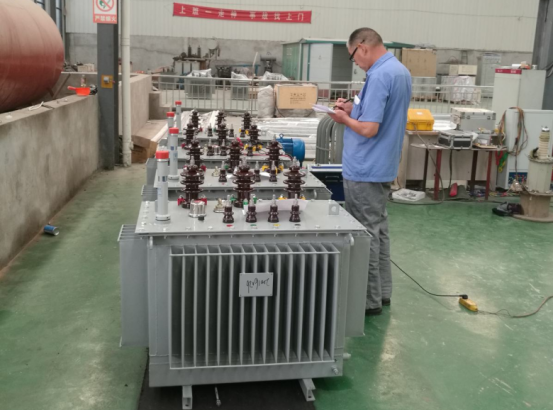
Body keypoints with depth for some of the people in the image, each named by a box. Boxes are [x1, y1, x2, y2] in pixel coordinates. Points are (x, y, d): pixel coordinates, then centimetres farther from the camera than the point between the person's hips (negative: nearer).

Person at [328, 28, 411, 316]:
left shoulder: (379, 77, -22)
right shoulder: (401, 71, 10)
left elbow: (369, 129, -25)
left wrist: (345, 119, -7)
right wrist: (354, 109, 9)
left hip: (365, 170, -10)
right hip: (383, 166, 10)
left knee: (365, 234, 0)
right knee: (378, 229, 17)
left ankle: (369, 300, 10)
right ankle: (382, 291, 27)